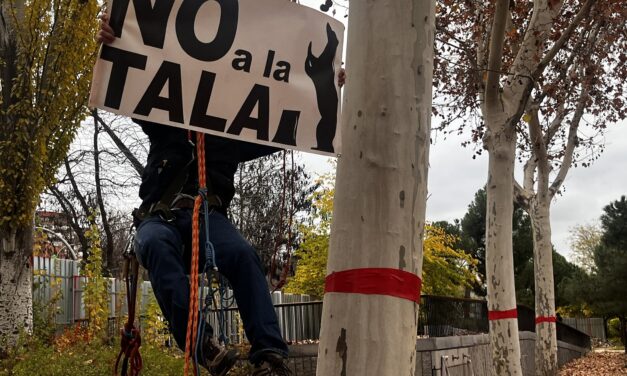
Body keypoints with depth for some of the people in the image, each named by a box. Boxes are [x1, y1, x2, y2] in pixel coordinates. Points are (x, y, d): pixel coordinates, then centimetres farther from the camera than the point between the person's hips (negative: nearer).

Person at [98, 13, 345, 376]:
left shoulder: (234, 136, 19)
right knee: (155, 244, -38)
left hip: (209, 217, 1)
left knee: (243, 253, -33)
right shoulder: (165, 125, 17)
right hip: (161, 217, -1)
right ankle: (203, 344, -47)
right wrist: (110, 47, -13)